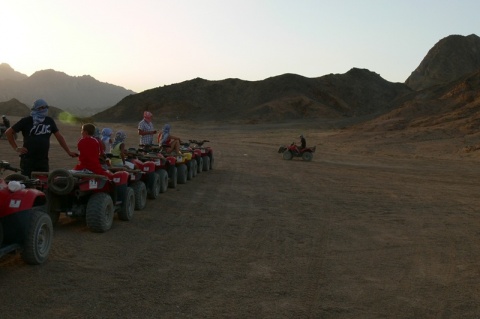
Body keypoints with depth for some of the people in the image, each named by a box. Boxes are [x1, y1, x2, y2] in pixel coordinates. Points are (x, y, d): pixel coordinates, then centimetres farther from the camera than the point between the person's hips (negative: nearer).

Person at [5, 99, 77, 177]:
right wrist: (16, 148, 0)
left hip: (43, 160, 3)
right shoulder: (26, 121, -1)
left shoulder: (49, 121, 9)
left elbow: (59, 137, 14)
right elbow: (8, 132, 5)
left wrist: (69, 152, 11)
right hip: (27, 159, -3)